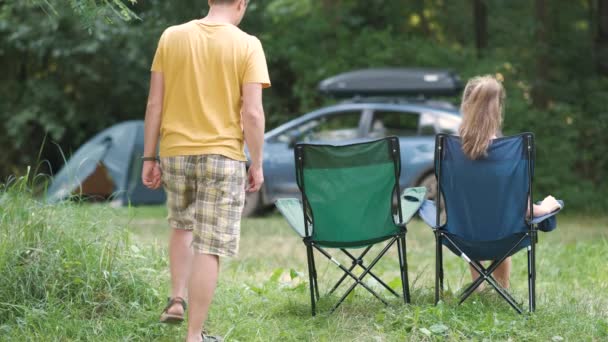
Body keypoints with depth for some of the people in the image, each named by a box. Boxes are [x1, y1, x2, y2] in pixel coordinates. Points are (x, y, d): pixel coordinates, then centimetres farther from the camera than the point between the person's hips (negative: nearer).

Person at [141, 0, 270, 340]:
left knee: (183, 226, 28)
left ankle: (178, 299, 20)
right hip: (223, 155, -3)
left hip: (176, 151, 3)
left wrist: (149, 157, 8)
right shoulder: (247, 45, -7)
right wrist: (257, 164, -1)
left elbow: (155, 104, 2)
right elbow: (252, 113, -11)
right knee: (209, 247, 0)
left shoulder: (172, 37, 1)